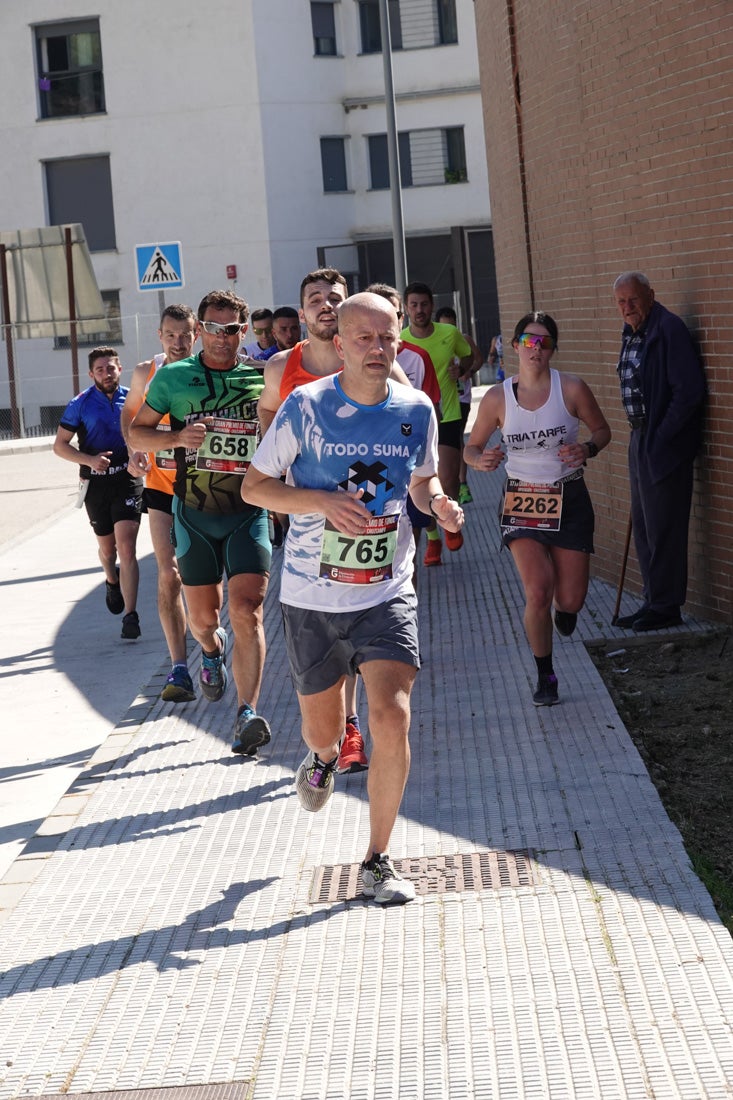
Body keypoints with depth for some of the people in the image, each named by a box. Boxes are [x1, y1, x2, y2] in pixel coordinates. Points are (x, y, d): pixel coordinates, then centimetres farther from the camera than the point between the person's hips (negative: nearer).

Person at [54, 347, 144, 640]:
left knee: (127, 548, -14)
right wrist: (89, 459, -18)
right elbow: (60, 445, -2)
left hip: (128, 481, -1)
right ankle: (112, 581, 51)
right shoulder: (80, 405, -3)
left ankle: (130, 616, -15)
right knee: (107, 548, 17)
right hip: (96, 484, 1)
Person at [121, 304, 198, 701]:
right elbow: (129, 412, 17)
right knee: (169, 574, -7)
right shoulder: (145, 373, -2)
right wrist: (134, 449, 0)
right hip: (161, 484, 1)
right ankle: (179, 667, -8)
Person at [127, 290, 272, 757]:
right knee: (203, 617, 11)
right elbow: (136, 433, 6)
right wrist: (177, 437, -14)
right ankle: (213, 650, 48)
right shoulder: (173, 377, 1)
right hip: (195, 512, 1)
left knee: (247, 610, -15)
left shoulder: (263, 378, 3)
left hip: (249, 512, -1)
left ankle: (248, 715, -18)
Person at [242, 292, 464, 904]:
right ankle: (323, 757, 53)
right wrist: (324, 500, -20)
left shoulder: (417, 410, -1)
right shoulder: (306, 406, -10)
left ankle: (378, 861, 1)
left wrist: (440, 504, -7)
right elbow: (253, 486, -4)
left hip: (387, 594, 1)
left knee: (392, 718, -15)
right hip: (312, 599, -1)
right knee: (322, 729, 12)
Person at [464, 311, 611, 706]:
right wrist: (481, 461, -19)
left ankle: (564, 607, 42)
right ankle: (545, 677, 5)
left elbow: (602, 430, 5)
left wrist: (587, 449, -17)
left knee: (570, 600, 1)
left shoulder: (571, 389, -8)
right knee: (537, 593, -16)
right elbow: (471, 447, 5)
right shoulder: (497, 398, -6)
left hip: (569, 499, 1)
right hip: (522, 502, -1)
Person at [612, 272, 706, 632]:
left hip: (664, 445, -10)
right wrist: (640, 434, 13)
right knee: (643, 526, 16)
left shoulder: (668, 329, -17)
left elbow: (689, 391, -21)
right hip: (640, 440, 10)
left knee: (662, 528, -2)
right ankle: (653, 600, 26)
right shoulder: (631, 332, 11)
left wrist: (660, 437, -17)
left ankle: (665, 607, 7)